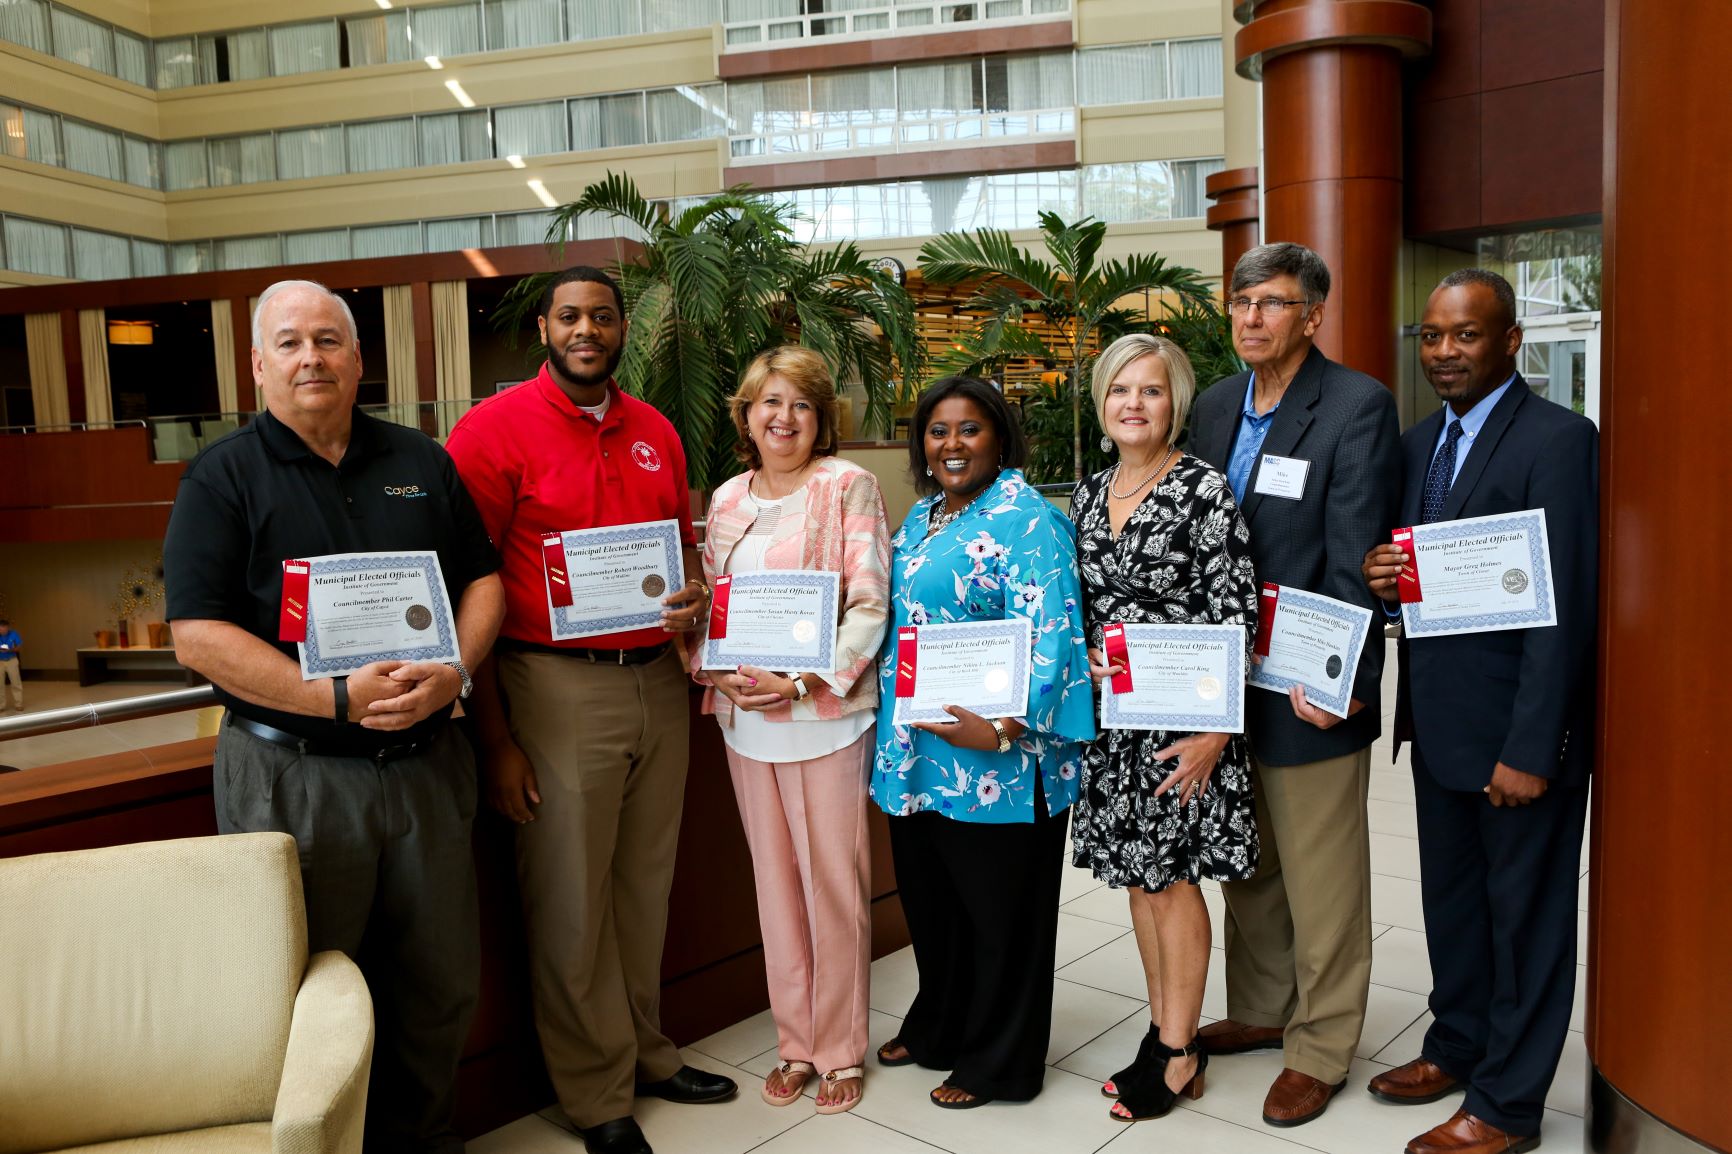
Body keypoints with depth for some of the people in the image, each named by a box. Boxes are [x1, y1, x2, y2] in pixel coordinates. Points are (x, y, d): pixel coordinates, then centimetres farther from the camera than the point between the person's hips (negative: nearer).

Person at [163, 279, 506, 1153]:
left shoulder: (421, 463, 9)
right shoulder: (223, 478, -3)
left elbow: (484, 580, 9)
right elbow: (198, 635, -11)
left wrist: (454, 672, -10)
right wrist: (339, 699, -20)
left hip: (426, 764, 4)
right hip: (291, 776, -3)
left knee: (441, 983, 14)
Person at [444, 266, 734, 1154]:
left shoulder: (657, 434, 10)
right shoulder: (495, 429, -6)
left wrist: (693, 598, -3)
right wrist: (494, 739, -11)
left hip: (657, 679, 5)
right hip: (555, 688, -5)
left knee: (645, 885, 16)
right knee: (570, 904, 5)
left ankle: (645, 1052, 35)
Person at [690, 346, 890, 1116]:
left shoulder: (848, 486, -3)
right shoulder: (728, 499, 12)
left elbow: (870, 603, -10)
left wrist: (804, 681, -18)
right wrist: (715, 670, -5)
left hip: (824, 713, -5)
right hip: (744, 717, 5)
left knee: (834, 883, 2)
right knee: (775, 881, 12)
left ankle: (840, 1051, 20)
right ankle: (795, 1043, 27)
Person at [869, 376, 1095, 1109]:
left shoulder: (1024, 518, -13)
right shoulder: (920, 516, 14)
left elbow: (1049, 633, -22)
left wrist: (1005, 726, -31)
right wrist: (890, 716, 14)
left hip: (992, 761, -8)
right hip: (917, 752, 8)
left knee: (998, 911, 9)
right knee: (929, 899, 20)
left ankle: (998, 1062, 27)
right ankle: (938, 1027, 42)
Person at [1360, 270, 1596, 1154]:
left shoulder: (1558, 440, -14)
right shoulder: (1418, 442, 10)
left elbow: (1566, 605, -18)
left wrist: (1530, 748, -21)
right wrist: (1383, 579, -9)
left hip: (1517, 725, -7)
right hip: (1439, 716, 7)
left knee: (1525, 914, 9)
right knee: (1450, 899, 20)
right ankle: (1456, 1047, 39)